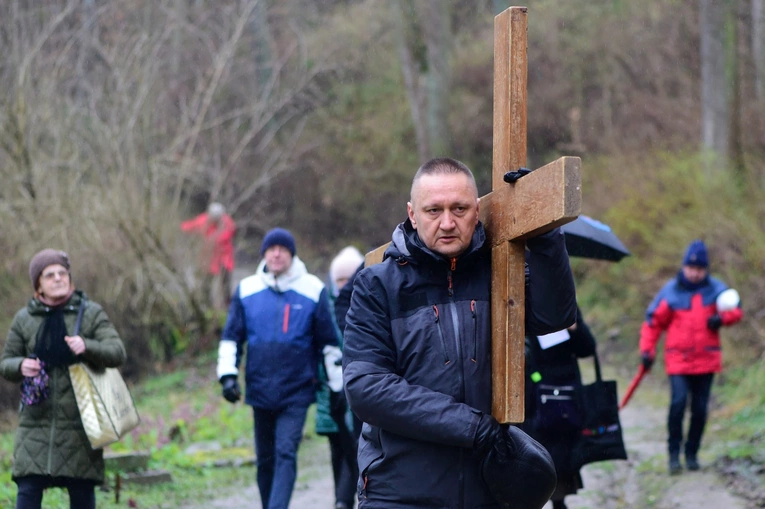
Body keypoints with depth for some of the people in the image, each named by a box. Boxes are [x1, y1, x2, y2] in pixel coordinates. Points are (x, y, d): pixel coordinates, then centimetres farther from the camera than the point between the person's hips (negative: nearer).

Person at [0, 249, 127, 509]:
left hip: (79, 421, -1)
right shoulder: (24, 319, 8)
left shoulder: (91, 313, 3)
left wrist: (87, 347, -26)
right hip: (36, 422, 1)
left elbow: (117, 353, -6)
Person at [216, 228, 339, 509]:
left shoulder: (312, 290, -1)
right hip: (260, 390, 3)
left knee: (285, 454, -13)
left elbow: (328, 341, 5)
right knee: (265, 459, 10)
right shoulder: (247, 289, 3)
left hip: (297, 392, -3)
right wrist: (228, 374, -4)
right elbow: (231, 337, 9)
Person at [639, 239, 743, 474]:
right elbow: (654, 321, 2)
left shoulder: (716, 289, 4)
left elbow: (736, 309, 13)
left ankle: (692, 453, 19)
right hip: (678, 360, -3)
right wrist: (647, 350, -4)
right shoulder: (670, 291, -2)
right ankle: (674, 453, -8)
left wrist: (722, 317, -9)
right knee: (678, 401, -18)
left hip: (707, 360, 3)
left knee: (700, 408, 5)